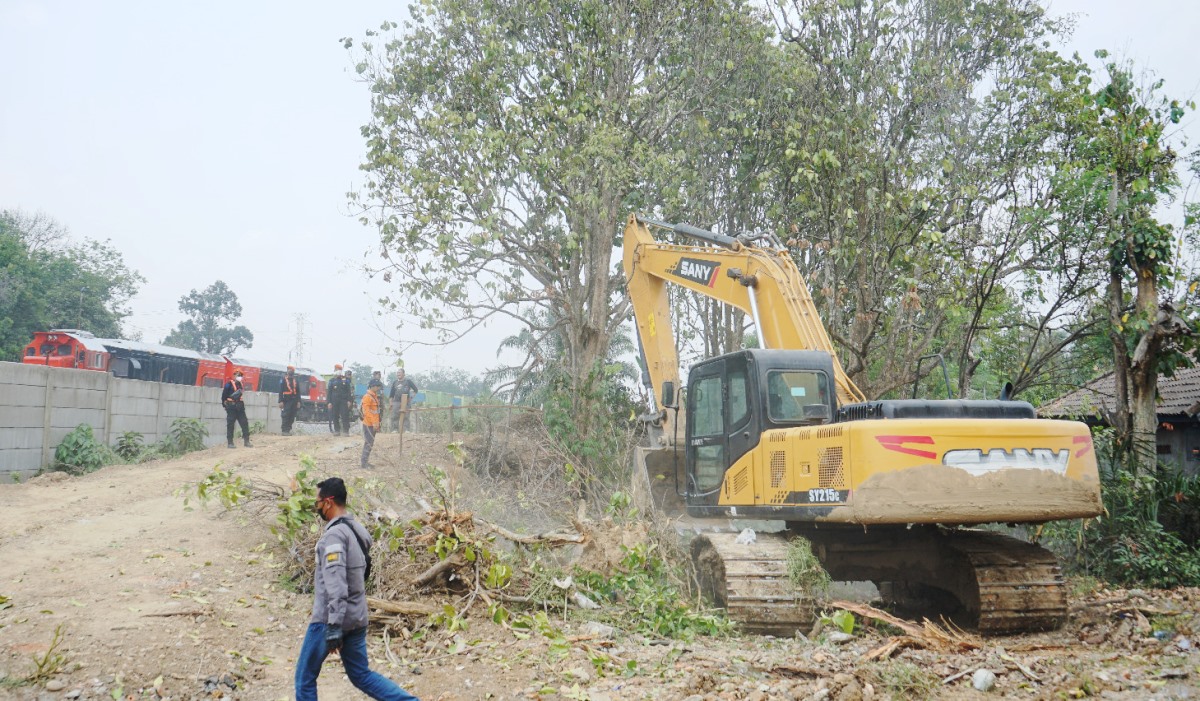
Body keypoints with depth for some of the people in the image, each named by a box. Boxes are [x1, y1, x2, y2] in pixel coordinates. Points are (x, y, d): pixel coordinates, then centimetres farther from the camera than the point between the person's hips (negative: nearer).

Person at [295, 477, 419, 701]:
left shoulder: (335, 534, -17)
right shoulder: (357, 530, 11)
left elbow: (336, 584, -26)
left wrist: (333, 626, -28)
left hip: (330, 619, -8)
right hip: (356, 617, 8)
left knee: (305, 676, 8)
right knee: (361, 675, 15)